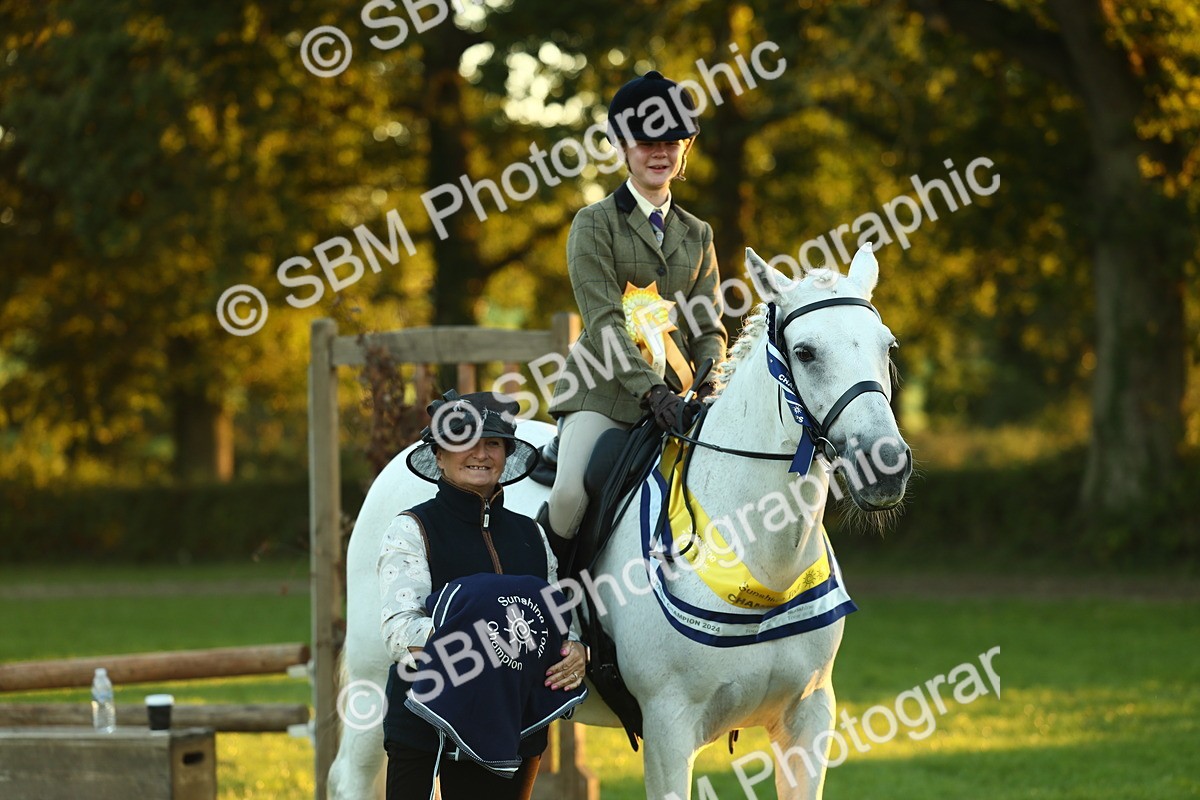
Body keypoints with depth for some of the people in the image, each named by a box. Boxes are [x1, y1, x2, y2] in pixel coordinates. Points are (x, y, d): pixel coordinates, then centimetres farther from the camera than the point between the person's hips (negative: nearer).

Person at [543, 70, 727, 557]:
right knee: (572, 491, -27)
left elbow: (708, 328, 15)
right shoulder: (595, 224, 2)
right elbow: (603, 322, -9)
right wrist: (651, 391, -21)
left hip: (675, 391, 5)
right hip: (605, 389, -5)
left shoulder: (697, 235, 18)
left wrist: (711, 389, -6)